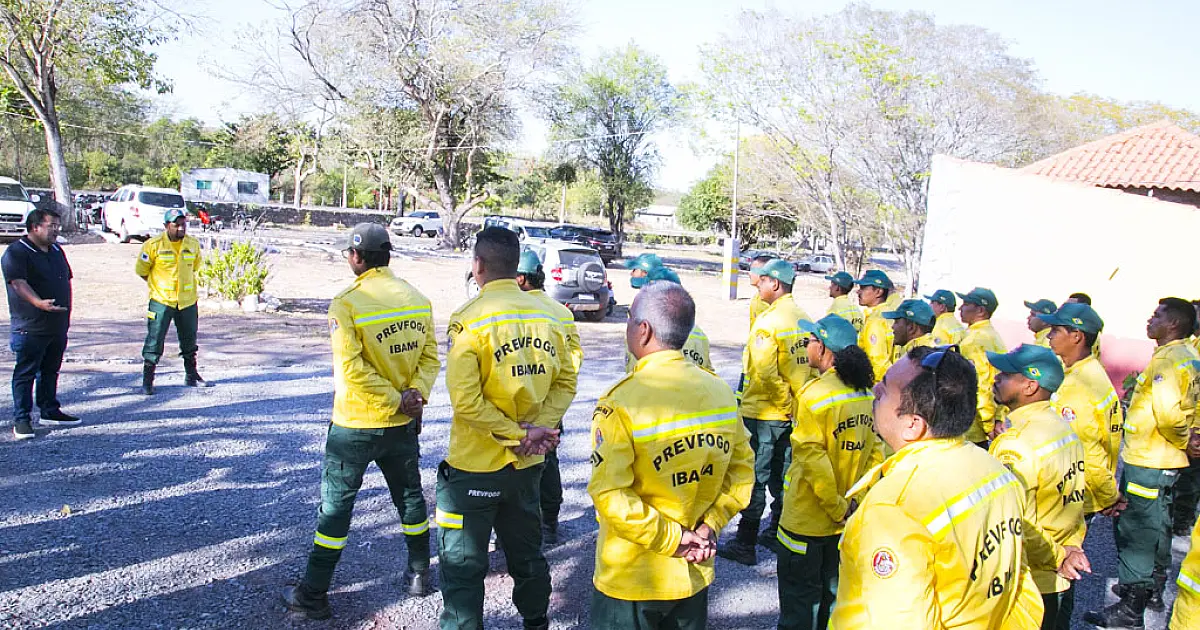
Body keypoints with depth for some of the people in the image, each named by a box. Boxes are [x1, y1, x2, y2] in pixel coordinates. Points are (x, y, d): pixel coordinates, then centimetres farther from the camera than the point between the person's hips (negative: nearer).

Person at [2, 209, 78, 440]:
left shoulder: (57, 250, 14)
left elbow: (67, 280, 20)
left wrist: (67, 311, 14)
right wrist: (39, 303, -39)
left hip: (58, 326, 7)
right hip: (30, 328, -7)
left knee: (51, 371, 16)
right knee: (25, 373, -1)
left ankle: (50, 411, 27)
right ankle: (21, 420, 5)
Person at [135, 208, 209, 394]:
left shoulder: (193, 244, 1)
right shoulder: (153, 245, -10)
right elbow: (141, 270, 0)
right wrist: (158, 285, 3)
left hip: (188, 300, 4)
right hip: (161, 301, -4)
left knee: (189, 339, 14)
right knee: (155, 340, -3)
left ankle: (191, 375, 28)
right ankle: (147, 380, 6)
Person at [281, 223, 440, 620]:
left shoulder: (347, 303, -16)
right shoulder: (418, 299, 0)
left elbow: (352, 368, -23)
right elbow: (429, 356, -3)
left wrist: (397, 400, -17)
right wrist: (414, 394, -12)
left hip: (355, 425, -4)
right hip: (403, 424, 5)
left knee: (336, 504, 7)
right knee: (409, 496, 20)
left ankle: (314, 594, 16)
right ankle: (419, 574, 33)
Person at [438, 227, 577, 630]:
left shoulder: (470, 319, -16)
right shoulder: (546, 316, 0)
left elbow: (466, 400, -23)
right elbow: (565, 383, 1)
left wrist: (520, 434, -16)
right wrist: (536, 430, -7)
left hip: (475, 468, -6)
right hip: (528, 464, 6)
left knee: (463, 566, 9)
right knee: (526, 553, 24)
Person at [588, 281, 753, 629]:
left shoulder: (621, 402, -21)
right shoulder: (721, 391, -5)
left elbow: (609, 494, -25)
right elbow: (741, 472, 2)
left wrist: (670, 539, -17)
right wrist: (710, 524, -2)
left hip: (630, 579, -5)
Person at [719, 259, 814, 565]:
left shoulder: (768, 321, -18)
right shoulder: (805, 319, 4)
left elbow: (764, 372, -25)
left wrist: (783, 399, -13)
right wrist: (796, 399, 13)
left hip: (763, 413, -7)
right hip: (795, 413, 7)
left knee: (755, 479, 1)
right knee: (783, 476, 18)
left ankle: (745, 544, 9)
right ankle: (777, 533, 30)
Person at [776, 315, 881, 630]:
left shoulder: (814, 394, -22)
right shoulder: (865, 393, -1)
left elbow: (813, 459, -25)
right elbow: (875, 453, 3)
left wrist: (836, 507, -15)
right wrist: (853, 501, 5)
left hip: (806, 520, -6)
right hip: (846, 520, 6)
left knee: (799, 599, 9)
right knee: (832, 591, 22)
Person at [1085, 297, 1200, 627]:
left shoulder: (1166, 359, -21)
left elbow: (1169, 413, -29)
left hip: (1145, 462, -10)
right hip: (1164, 460, 10)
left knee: (1134, 533, -1)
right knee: (1155, 528, 21)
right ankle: (1153, 593, 36)